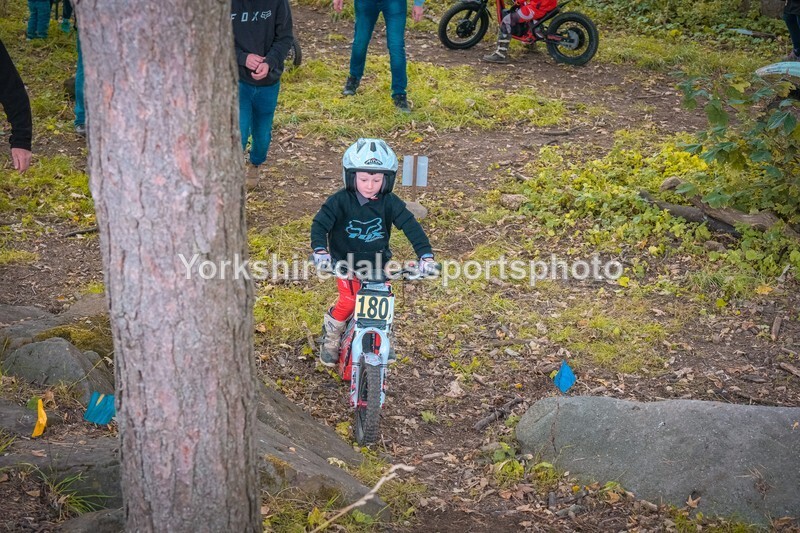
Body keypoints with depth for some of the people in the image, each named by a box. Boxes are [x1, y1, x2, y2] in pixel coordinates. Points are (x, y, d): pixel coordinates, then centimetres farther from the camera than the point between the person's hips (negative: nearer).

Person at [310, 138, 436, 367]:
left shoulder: (390, 203, -12)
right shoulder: (341, 201, -16)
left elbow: (411, 226, -15)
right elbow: (320, 224, -17)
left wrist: (425, 255, -26)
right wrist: (320, 250, -35)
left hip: (378, 262, 2)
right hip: (346, 262, -2)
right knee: (349, 302, -16)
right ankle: (331, 336, 12)